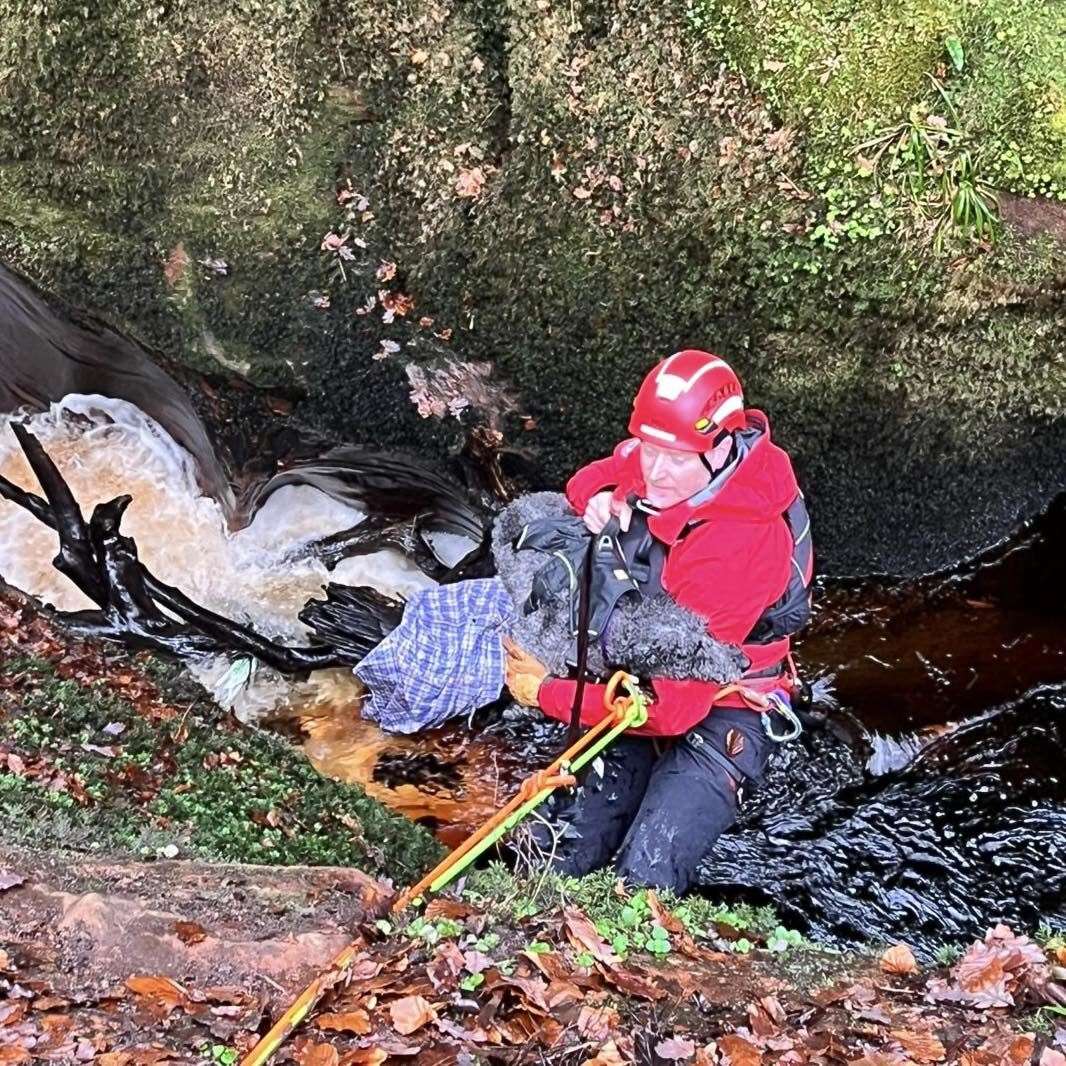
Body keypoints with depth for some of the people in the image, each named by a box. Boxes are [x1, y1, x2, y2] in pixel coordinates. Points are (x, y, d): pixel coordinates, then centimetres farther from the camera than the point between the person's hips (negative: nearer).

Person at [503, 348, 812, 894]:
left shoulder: (738, 546, -32)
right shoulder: (648, 461, -10)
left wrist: (548, 693, -21)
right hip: (639, 683, 7)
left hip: (714, 716, -7)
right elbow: (590, 480, 17)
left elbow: (673, 703, -30)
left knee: (643, 885, -21)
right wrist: (600, 498, -11)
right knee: (558, 860, -4)